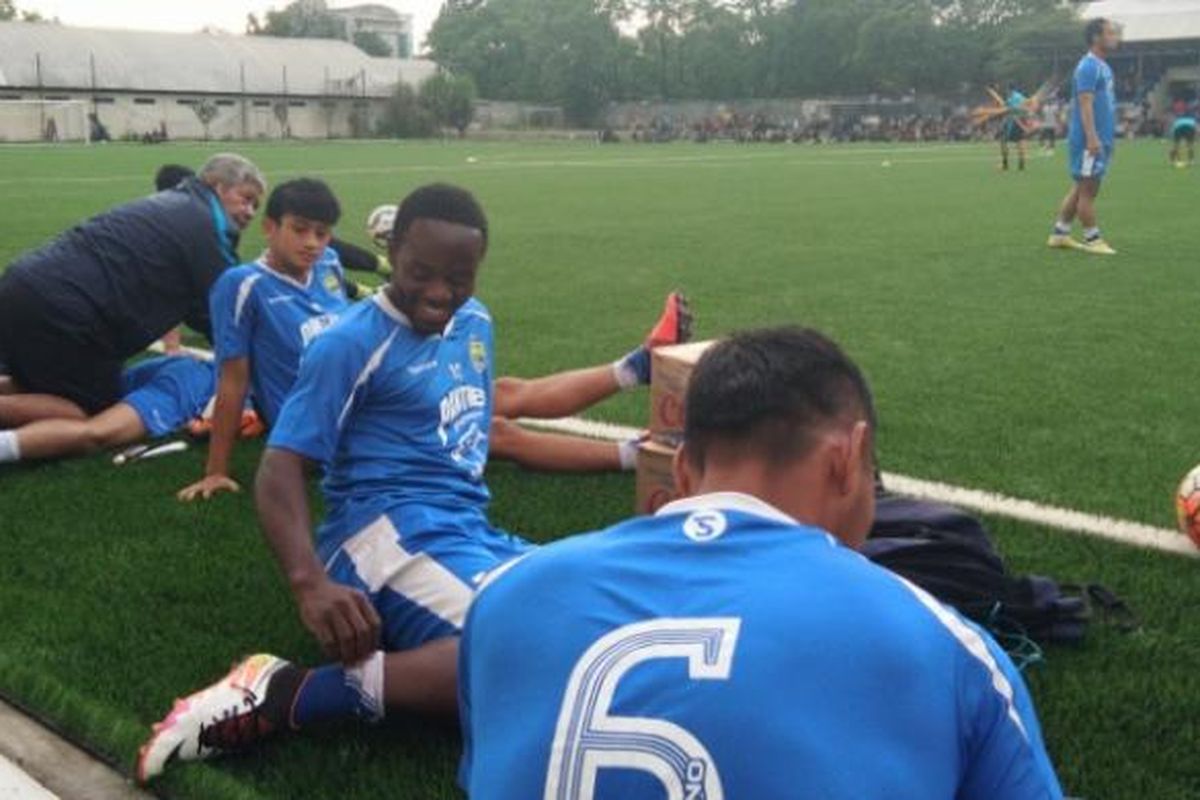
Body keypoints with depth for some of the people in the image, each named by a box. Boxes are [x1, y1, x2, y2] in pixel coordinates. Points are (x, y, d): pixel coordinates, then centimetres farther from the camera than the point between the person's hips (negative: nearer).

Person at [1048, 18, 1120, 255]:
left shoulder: (1103, 66, 16)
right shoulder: (1088, 67, -13)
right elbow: (1085, 104, -20)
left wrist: (1108, 137, 21)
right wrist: (1092, 138, -26)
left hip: (1101, 140, 10)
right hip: (1090, 141, -10)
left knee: (1082, 189, 13)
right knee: (1088, 189, -3)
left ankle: (1059, 233, 19)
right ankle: (1092, 240, 3)